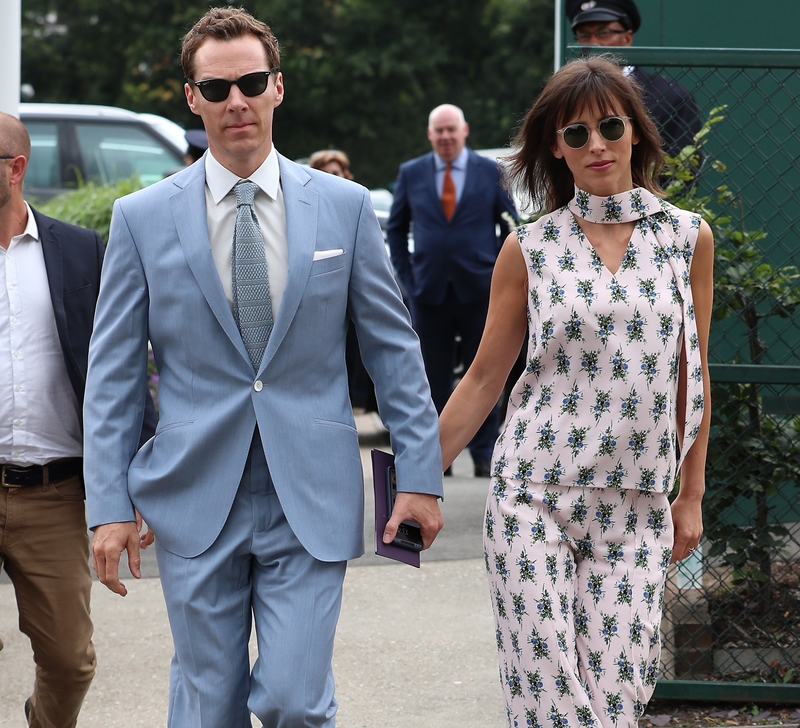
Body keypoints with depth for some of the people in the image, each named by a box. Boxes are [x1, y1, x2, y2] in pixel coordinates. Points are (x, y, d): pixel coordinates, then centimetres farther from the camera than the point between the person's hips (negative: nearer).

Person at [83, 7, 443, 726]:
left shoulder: (345, 206, 3)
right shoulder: (142, 218, 2)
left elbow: (393, 348, 7)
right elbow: (112, 372, 3)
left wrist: (419, 474, 3)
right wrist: (110, 505, -2)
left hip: (312, 501, 0)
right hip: (196, 499, 1)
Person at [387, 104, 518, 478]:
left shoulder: (491, 172, 4)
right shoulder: (411, 174, 7)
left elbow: (511, 225, 9)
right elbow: (396, 228, 15)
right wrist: (407, 276, 5)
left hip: (479, 289, -1)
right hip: (430, 291, 1)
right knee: (434, 377, 4)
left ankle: (484, 454, 8)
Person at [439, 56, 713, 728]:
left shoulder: (689, 238, 5)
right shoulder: (529, 249, 3)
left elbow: (693, 374, 11)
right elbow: (484, 379, 9)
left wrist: (691, 495, 11)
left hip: (636, 508, 1)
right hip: (534, 496, -1)